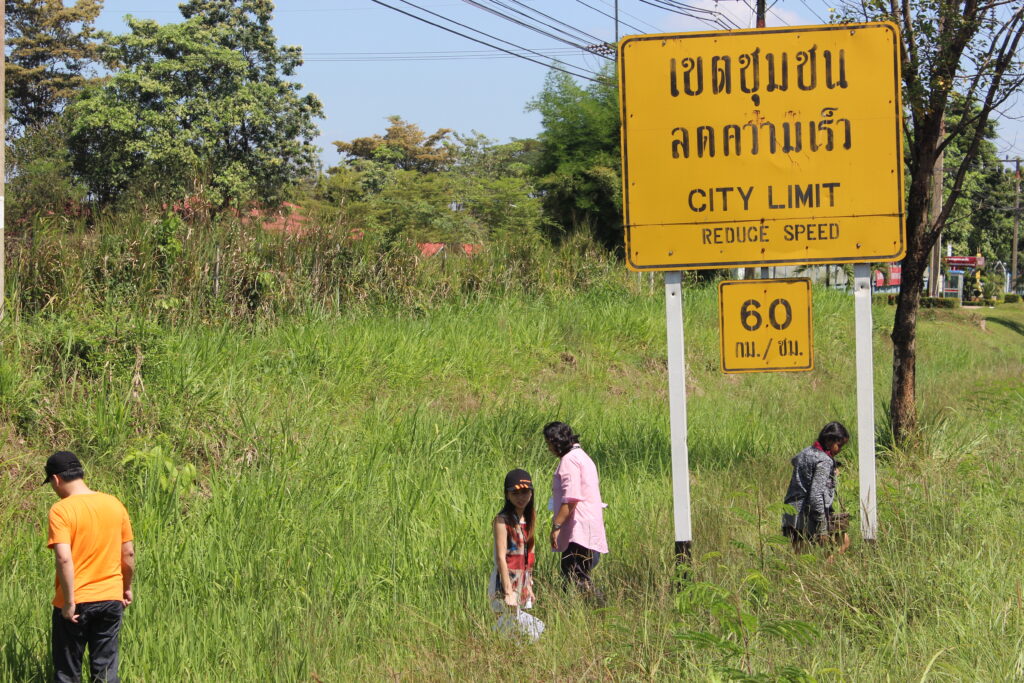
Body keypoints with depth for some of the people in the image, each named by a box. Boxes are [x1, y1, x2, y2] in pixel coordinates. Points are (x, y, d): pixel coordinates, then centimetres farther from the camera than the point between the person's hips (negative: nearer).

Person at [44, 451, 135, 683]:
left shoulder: (60, 510, -13)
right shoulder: (114, 504, 3)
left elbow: (64, 558, -22)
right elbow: (128, 553, 7)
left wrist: (69, 602, -17)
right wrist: (126, 588, 20)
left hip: (75, 603, -4)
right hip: (111, 599, 5)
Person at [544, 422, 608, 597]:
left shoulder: (569, 460, -9)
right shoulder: (581, 456, 23)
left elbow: (571, 498, -19)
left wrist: (556, 526, -19)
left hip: (578, 531, -10)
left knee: (576, 577, -14)